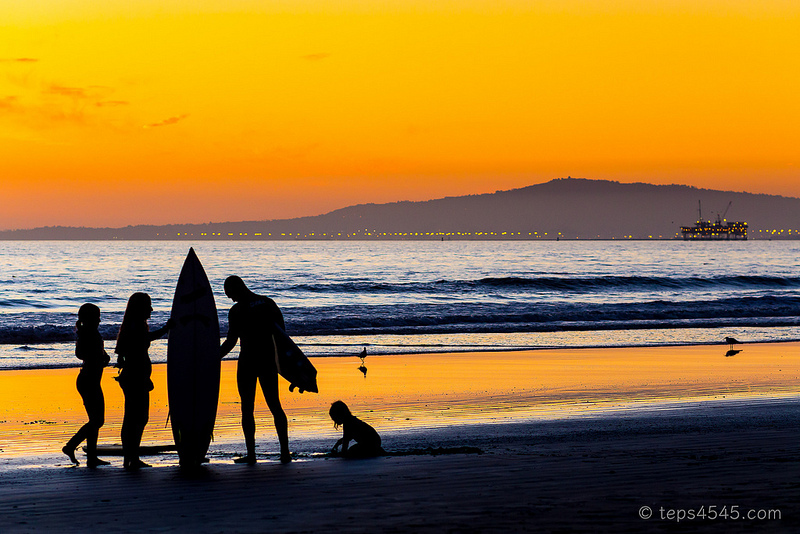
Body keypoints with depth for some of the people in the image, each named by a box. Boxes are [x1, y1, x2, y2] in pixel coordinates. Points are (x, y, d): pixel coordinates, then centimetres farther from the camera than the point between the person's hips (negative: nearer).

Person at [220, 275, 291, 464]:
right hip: (269, 362, 5)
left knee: (247, 408, 3)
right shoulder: (268, 303, 7)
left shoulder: (237, 310, -9)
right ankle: (285, 451, 5)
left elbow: (231, 341, -13)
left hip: (247, 363, -5)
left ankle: (251, 454, 1)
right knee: (275, 406, 9)